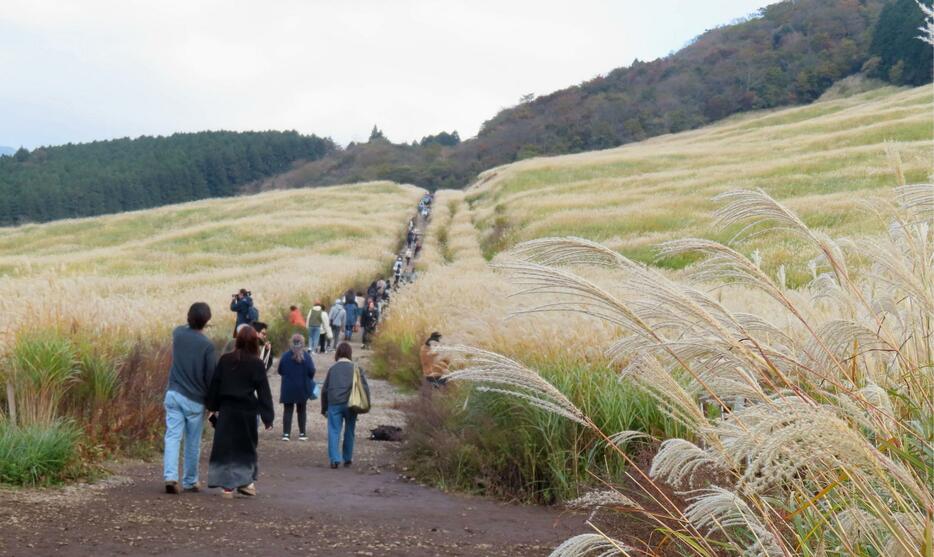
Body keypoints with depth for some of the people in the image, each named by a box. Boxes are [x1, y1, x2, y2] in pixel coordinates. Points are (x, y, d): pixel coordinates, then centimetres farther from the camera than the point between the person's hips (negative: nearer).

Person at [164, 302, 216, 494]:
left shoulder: (178, 333, -1)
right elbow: (211, 376, -9)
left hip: (174, 394, 3)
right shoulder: (207, 345, -13)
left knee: (172, 437, -2)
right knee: (193, 442, 9)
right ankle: (190, 481, 19)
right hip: (195, 400, -3)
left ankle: (170, 476, -19)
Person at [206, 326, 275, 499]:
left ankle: (227, 485, 2)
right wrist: (268, 417, -2)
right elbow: (264, 392, -5)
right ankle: (245, 481, 10)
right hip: (247, 411, -2)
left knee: (225, 447, 6)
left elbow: (214, 385, 4)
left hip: (226, 409, 2)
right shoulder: (256, 364, -6)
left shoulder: (224, 360, 1)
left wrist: (213, 407, 12)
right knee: (246, 447, 13)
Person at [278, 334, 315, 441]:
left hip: (288, 388, 0)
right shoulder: (306, 356, -10)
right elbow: (311, 372, -12)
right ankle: (302, 434, 15)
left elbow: (280, 370, -1)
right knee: (301, 410, 13)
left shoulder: (285, 356, -6)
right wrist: (307, 379, 10)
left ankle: (286, 433, -3)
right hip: (302, 388, 0)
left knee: (287, 410, 5)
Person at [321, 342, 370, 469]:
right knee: (349, 432, 12)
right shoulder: (356, 368, 4)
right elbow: (365, 388, 0)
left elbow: (324, 390, 10)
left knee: (334, 431, -1)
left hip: (334, 404, 0)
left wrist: (324, 408, 19)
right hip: (350, 404, 0)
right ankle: (347, 459, 19)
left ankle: (335, 459, -14)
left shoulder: (332, 369, 7)